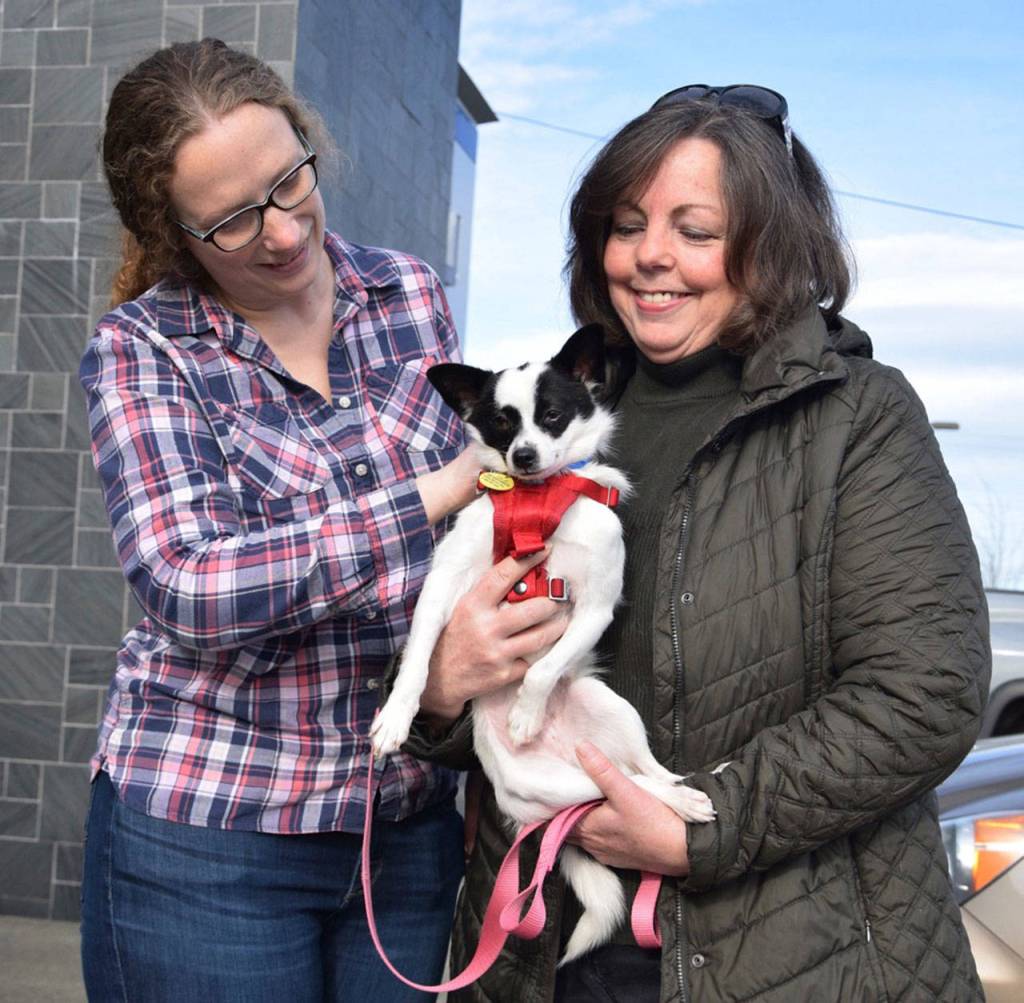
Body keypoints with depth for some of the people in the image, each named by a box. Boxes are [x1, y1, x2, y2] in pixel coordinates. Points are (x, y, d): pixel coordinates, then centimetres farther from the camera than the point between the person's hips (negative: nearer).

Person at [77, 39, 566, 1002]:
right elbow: (187, 587, -21)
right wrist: (433, 496, -22)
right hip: (205, 834, -3)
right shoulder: (140, 350, -8)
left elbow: (475, 487, 13)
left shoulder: (409, 294, 2)